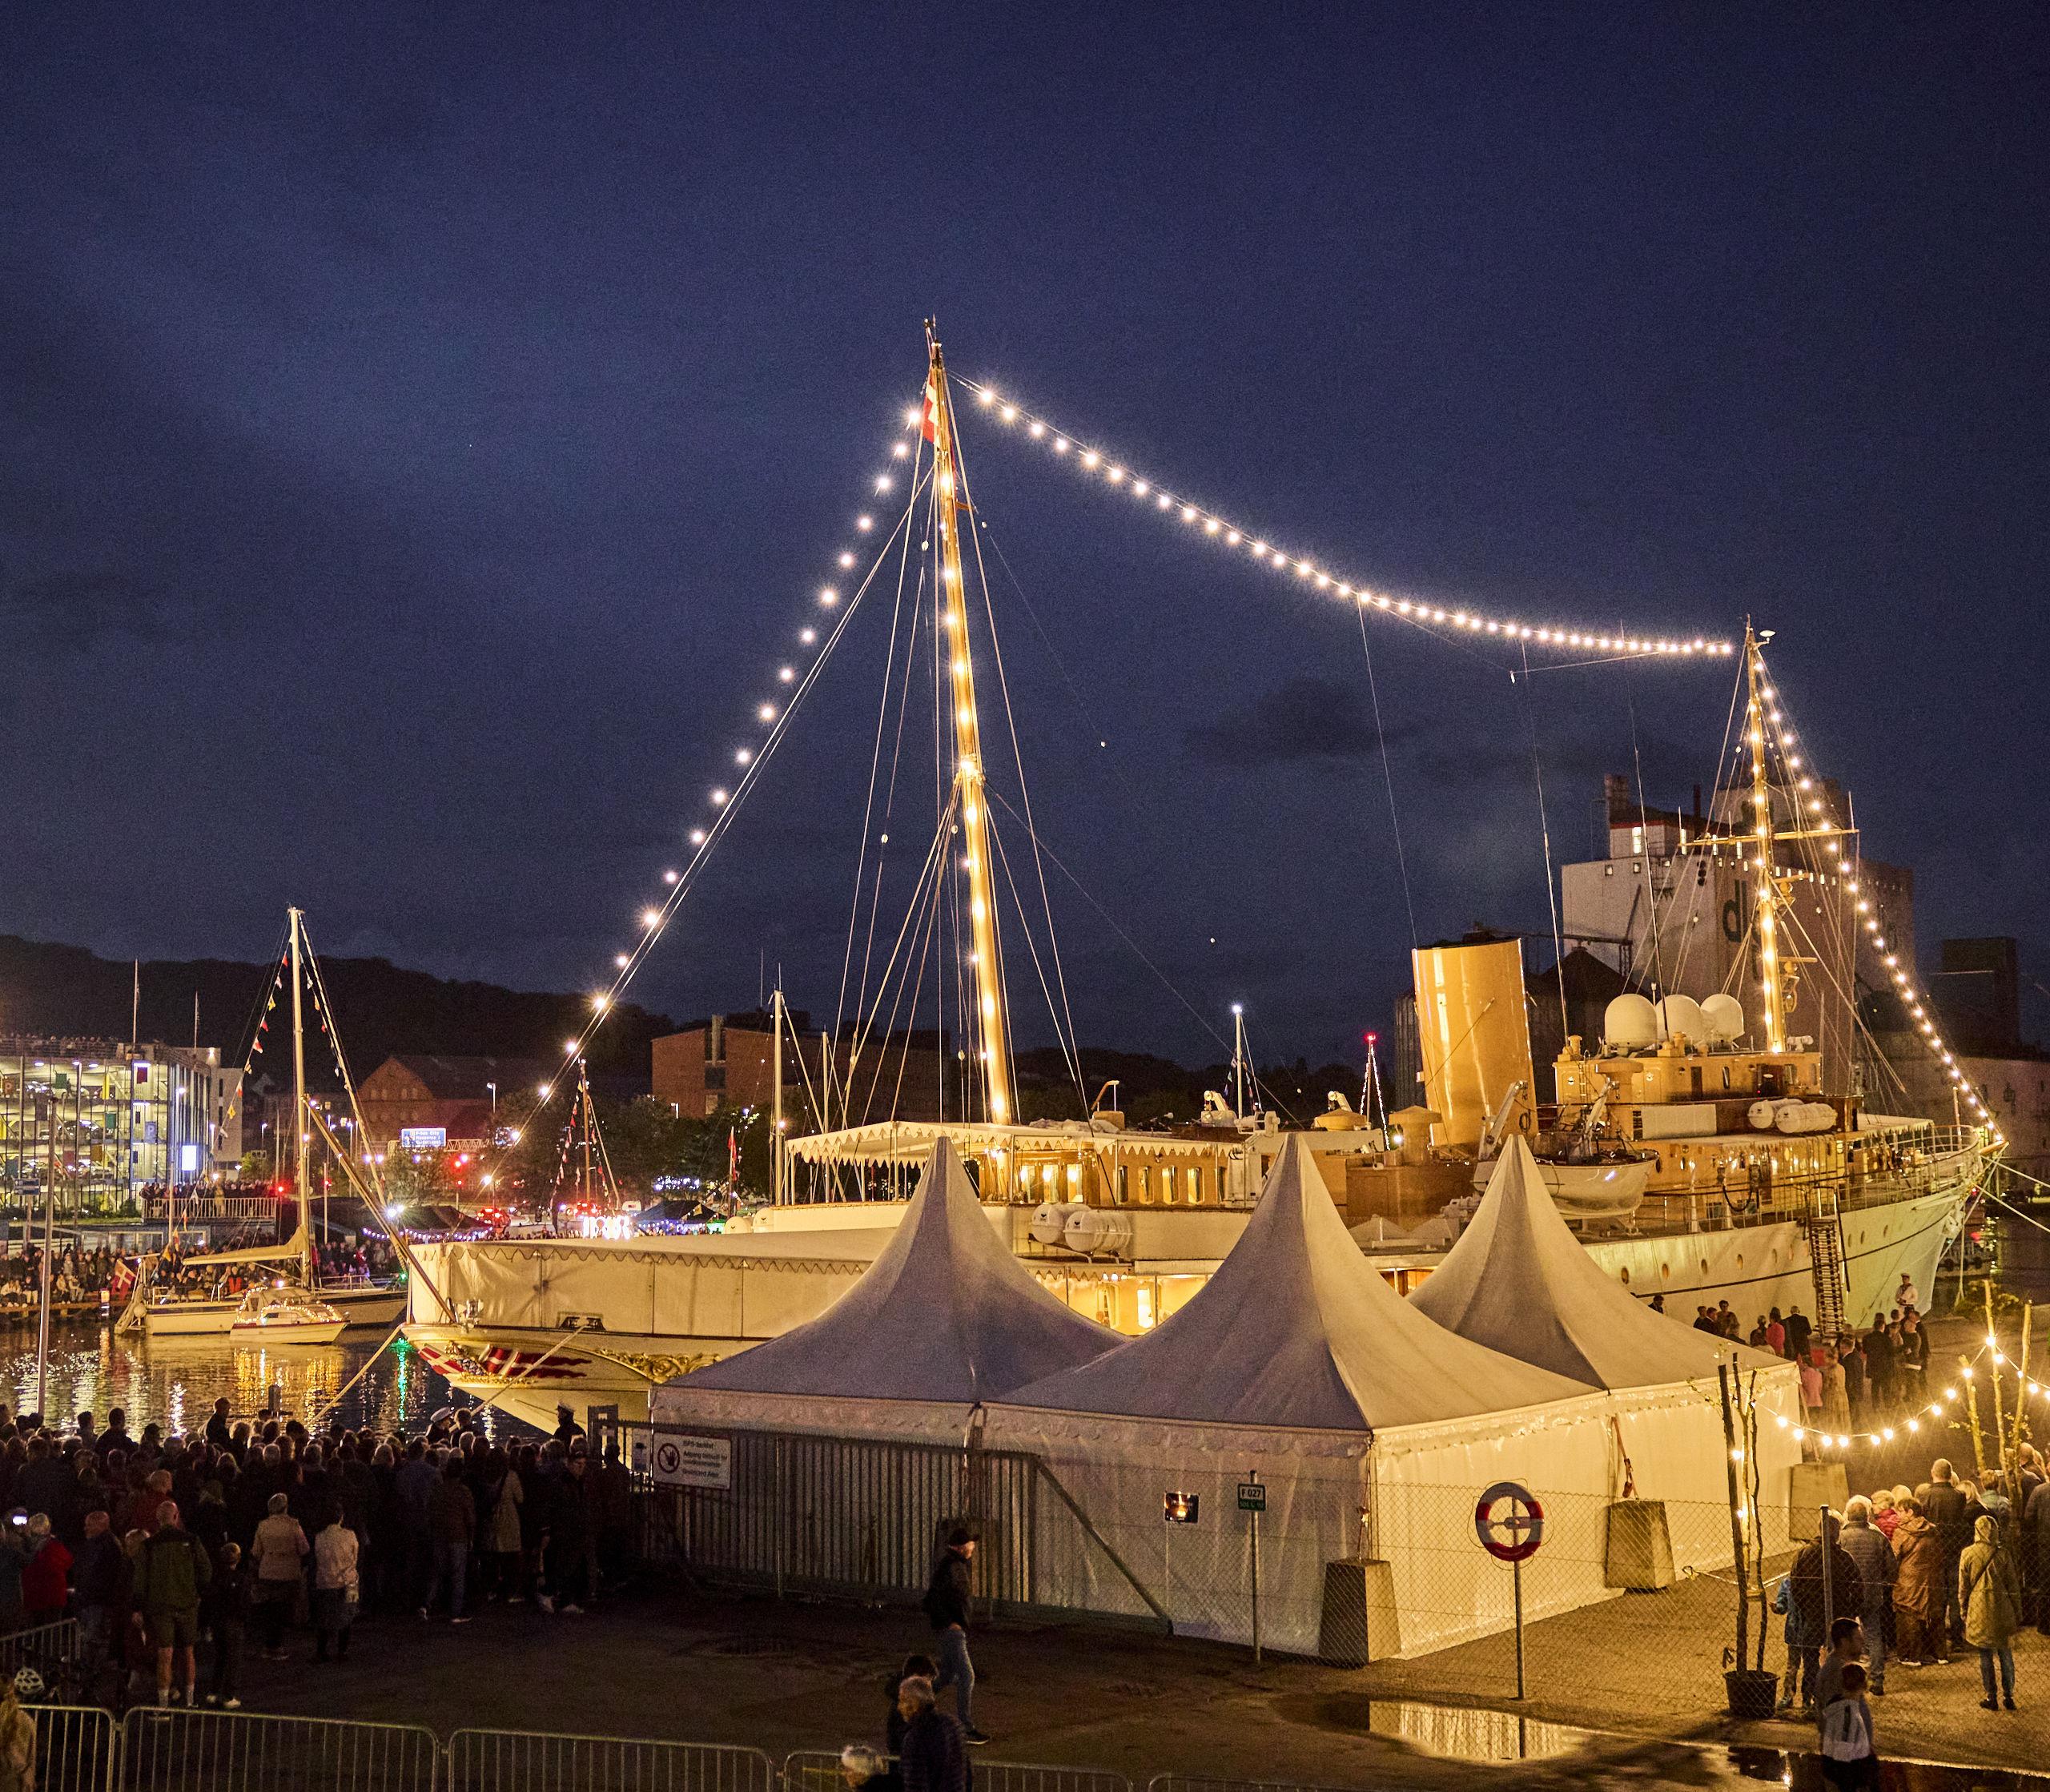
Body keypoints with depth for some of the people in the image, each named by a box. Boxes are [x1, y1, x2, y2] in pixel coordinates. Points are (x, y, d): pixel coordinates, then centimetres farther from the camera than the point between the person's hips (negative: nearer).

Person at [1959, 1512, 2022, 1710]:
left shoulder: (1968, 1554, -5)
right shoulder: (2003, 1554, -6)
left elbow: (1963, 1586, 1)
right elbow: (2013, 1585, 0)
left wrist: (1963, 1608, 14)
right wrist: (2017, 1613, 9)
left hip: (1978, 1610, 0)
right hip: (2002, 1610, 0)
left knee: (1985, 1656, 8)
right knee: (2006, 1655, 12)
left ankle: (1991, 1698, 12)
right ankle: (2008, 1696, 15)